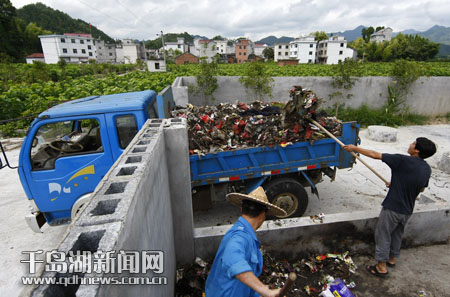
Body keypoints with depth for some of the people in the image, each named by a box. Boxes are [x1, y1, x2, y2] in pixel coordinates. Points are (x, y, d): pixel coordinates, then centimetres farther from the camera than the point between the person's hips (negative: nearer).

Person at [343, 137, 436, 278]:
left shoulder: (403, 161, -24)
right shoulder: (427, 169, -1)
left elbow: (374, 155, -21)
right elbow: (421, 189, 15)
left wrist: (355, 148, -9)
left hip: (392, 208, -7)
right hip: (407, 210, 7)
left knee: (383, 235, 8)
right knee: (397, 234, 25)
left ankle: (381, 267, 20)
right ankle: (392, 259, 44)